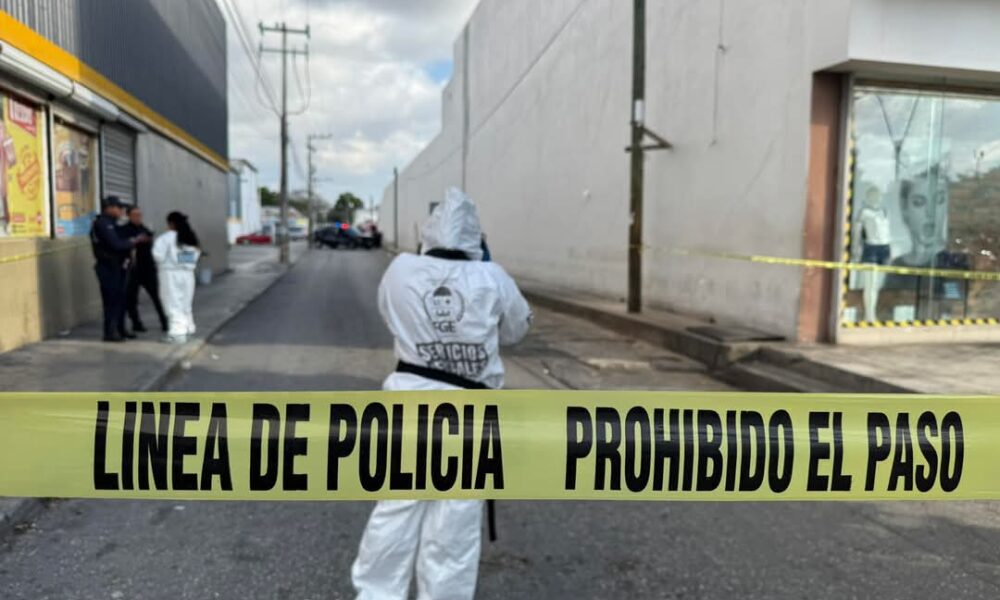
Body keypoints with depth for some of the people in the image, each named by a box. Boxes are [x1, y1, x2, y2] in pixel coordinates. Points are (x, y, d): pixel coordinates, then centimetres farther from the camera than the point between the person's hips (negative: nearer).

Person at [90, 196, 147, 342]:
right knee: (112, 300, -8)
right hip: (108, 268, -10)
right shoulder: (103, 223, -14)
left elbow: (119, 242, 17)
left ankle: (120, 329, 22)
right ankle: (110, 333, -4)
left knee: (120, 299, 14)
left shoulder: (110, 223, 18)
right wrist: (134, 241, -10)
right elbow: (116, 244, -22)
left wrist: (134, 240, 3)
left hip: (116, 266, 10)